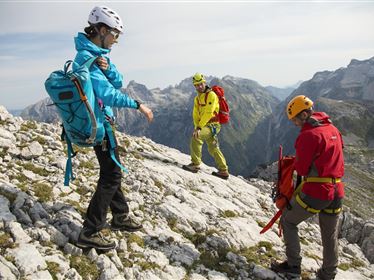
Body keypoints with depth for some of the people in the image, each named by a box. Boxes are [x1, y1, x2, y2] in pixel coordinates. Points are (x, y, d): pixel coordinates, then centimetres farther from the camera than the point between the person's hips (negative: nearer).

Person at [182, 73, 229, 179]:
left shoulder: (211, 95, -12)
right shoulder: (197, 98, 14)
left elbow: (208, 113, -22)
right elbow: (195, 114, 8)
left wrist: (199, 127, -26)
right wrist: (196, 126, -10)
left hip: (212, 125, -9)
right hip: (206, 125, 9)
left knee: (195, 137, -27)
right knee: (213, 149, 15)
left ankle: (195, 164, -22)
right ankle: (223, 171, 26)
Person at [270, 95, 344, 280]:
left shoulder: (309, 135, -17)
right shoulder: (333, 129, 8)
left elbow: (301, 169, -15)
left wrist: (296, 161, 6)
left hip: (315, 193, -7)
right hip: (337, 192, 7)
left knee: (287, 222, 14)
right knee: (330, 237, 18)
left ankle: (293, 265, 16)